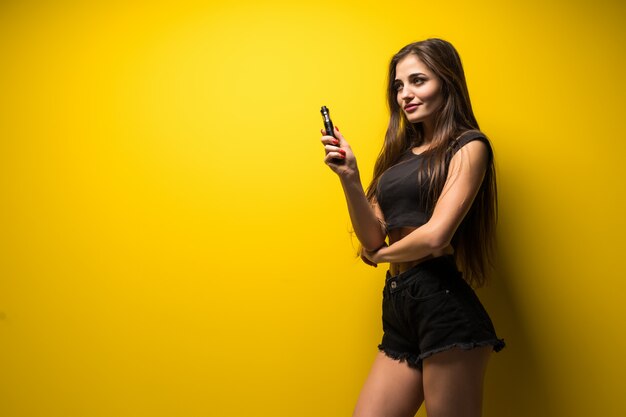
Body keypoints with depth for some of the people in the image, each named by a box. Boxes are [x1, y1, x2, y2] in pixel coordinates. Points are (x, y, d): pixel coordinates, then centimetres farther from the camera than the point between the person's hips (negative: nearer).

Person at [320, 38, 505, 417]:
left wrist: (382, 253, 4)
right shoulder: (401, 153, 17)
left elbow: (435, 237, -14)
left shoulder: (468, 146, -1)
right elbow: (373, 239, 9)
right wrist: (349, 177, -3)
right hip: (398, 308, 6)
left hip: (442, 303, -6)